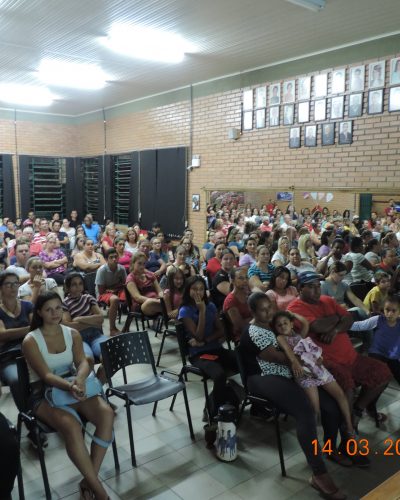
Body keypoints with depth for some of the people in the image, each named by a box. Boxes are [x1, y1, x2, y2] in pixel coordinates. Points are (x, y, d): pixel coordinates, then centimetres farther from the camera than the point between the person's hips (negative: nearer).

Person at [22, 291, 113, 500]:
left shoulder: (73, 334, 4)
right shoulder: (30, 341, -10)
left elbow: (83, 362, -6)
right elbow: (46, 375, -18)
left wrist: (80, 379, -30)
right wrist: (69, 386, -38)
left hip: (73, 385, 4)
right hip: (44, 394, -4)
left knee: (106, 413, -24)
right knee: (71, 425, -35)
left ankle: (89, 480, -14)